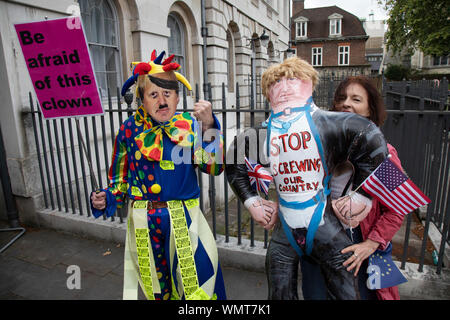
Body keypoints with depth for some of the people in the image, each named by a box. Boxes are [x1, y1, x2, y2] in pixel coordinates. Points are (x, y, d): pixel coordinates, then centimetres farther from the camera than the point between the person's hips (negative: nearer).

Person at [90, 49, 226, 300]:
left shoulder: (190, 125, -5)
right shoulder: (130, 130, -2)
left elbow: (214, 166, -16)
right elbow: (120, 179, 7)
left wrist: (208, 126, -26)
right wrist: (105, 199, -11)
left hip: (185, 220, -1)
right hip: (145, 222, 2)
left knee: (197, 284, 7)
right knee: (156, 286, 20)